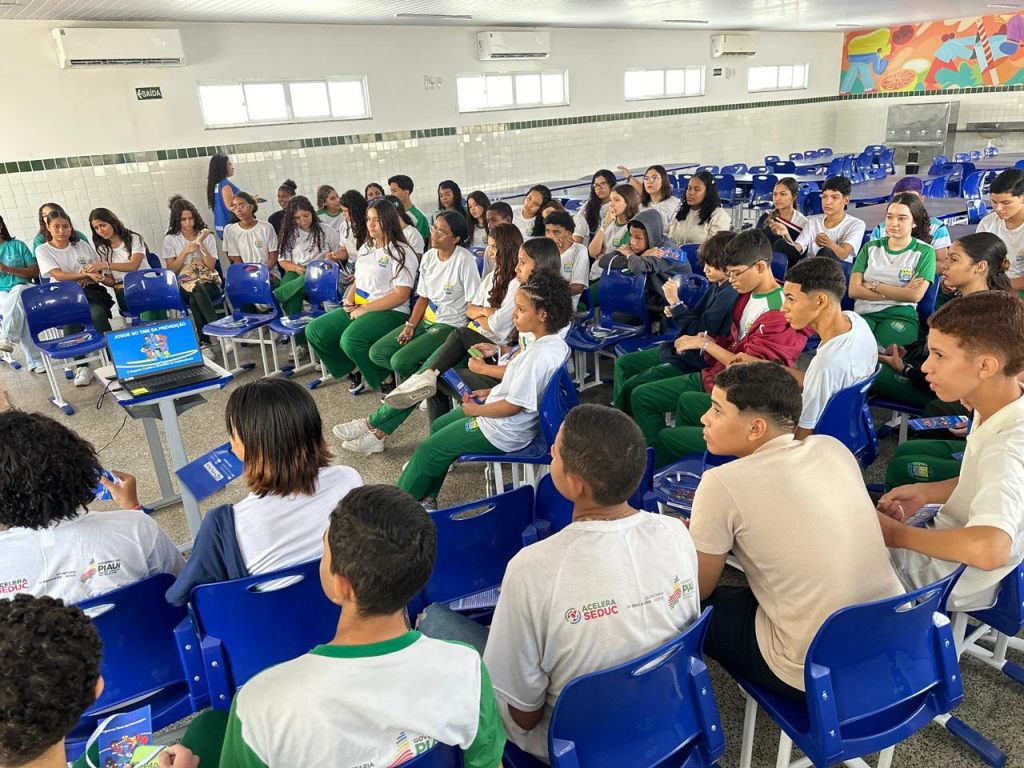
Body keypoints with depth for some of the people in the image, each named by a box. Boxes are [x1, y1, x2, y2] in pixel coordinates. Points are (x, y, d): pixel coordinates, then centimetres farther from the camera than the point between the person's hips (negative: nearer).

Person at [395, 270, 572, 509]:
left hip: (502, 434, -10)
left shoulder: (538, 355, -33)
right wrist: (491, 392, 9)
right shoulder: (555, 343, -3)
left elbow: (513, 405, -27)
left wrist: (475, 410, -12)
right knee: (438, 426, 23)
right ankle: (426, 495, 33)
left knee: (428, 449, 5)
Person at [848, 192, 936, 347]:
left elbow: (915, 295, -7)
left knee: (881, 346, -36)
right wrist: (900, 292, -4)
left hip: (901, 315, -1)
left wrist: (874, 285, -1)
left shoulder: (924, 251, 8)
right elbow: (854, 290, 1)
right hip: (865, 312, 2)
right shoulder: (870, 247, 15)